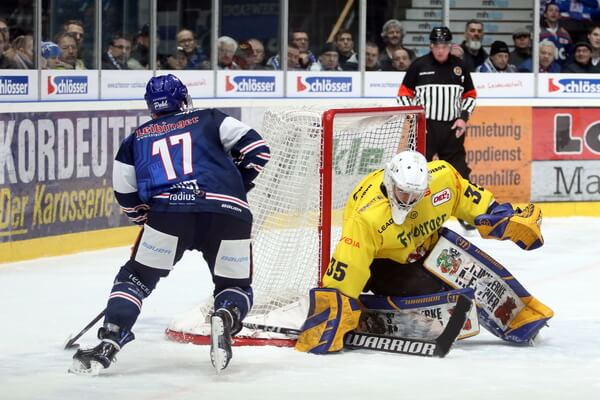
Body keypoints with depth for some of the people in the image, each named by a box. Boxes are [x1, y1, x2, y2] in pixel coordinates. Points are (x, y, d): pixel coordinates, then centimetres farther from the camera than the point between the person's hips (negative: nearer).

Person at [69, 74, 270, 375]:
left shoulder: (136, 139, 25)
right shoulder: (209, 120, 22)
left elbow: (126, 196, 23)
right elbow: (256, 148, 13)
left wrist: (150, 220, 38)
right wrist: (237, 188, 24)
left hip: (168, 211, 0)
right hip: (229, 212, 0)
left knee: (137, 277, 15)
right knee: (236, 288, 17)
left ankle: (109, 344, -2)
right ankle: (225, 318, -16)